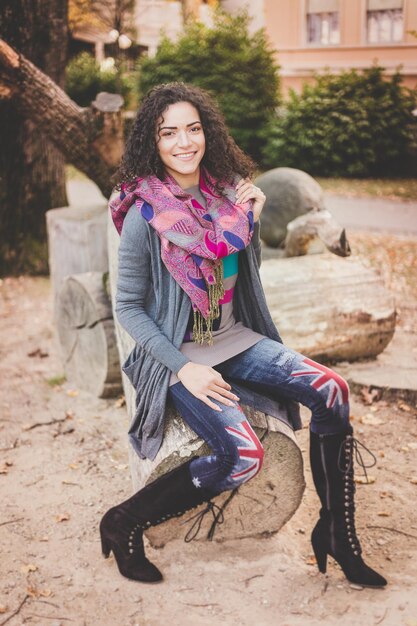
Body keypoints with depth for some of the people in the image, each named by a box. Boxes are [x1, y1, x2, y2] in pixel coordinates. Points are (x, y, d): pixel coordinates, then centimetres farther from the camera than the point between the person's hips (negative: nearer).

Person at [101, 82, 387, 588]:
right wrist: (184, 369, -18)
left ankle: (337, 533, 1)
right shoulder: (144, 215, -13)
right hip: (178, 354, -5)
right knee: (243, 455, -25)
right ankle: (123, 525, -5)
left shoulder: (225, 193, 3)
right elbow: (128, 308, -10)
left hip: (236, 338, 6)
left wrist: (252, 221, -2)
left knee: (332, 390, -14)